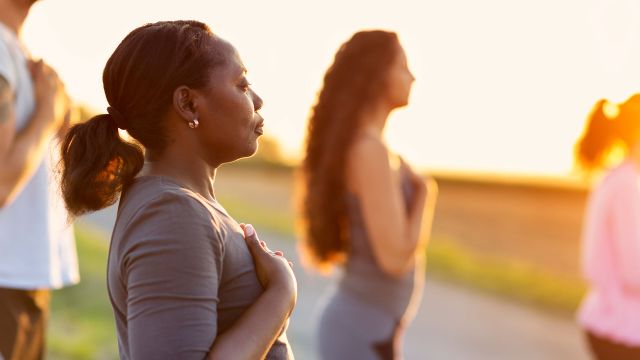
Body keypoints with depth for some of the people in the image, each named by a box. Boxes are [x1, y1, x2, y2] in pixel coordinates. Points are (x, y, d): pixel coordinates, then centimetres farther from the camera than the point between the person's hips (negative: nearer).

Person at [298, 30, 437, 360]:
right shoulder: (370, 151, -20)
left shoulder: (359, 147, 9)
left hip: (360, 323, 9)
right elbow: (395, 259, -21)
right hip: (363, 333, -9)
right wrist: (426, 193, -9)